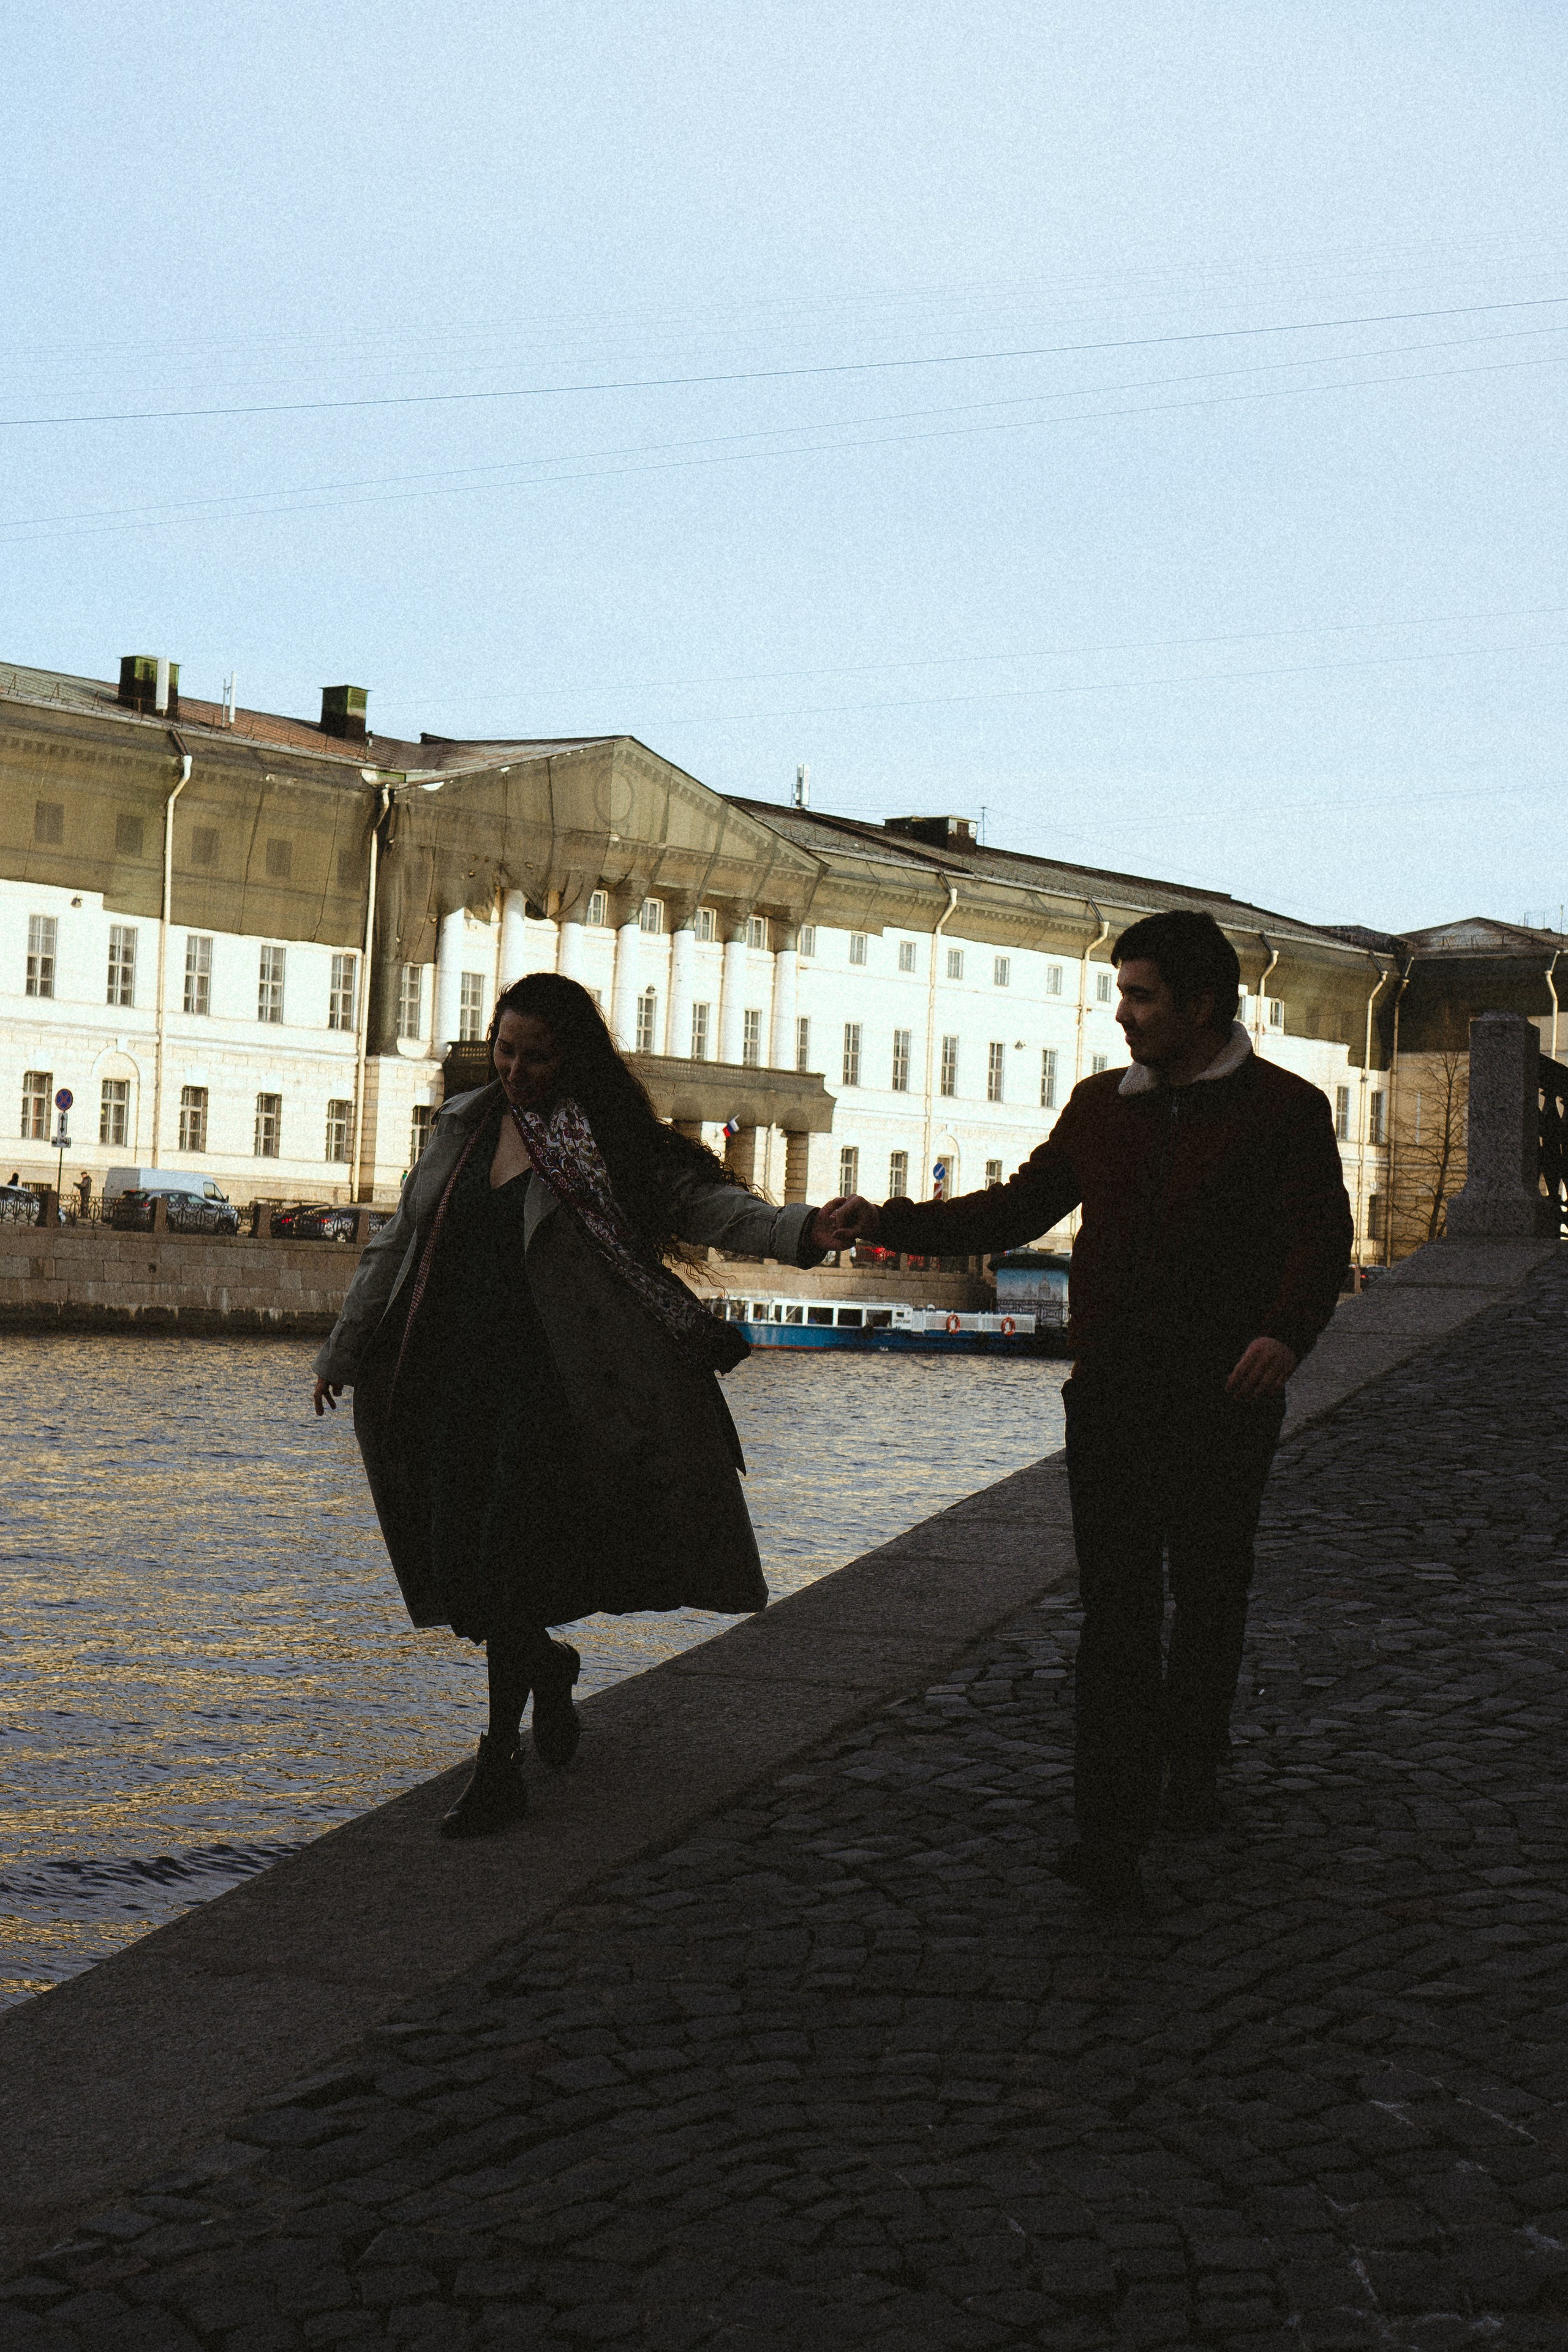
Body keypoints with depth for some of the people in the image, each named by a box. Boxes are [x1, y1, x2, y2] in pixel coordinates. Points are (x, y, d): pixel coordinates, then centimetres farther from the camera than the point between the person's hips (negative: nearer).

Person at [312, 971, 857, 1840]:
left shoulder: (607, 1141, -3)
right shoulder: (463, 1127, 12)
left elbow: (703, 1201, -11)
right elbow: (400, 1243, 19)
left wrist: (796, 1229, -29)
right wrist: (344, 1348, 23)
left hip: (551, 1380, -5)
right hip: (456, 1375, 5)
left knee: (508, 1560, -12)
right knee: (457, 1564, 4)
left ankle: (501, 1764, 0)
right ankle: (548, 1667, 35)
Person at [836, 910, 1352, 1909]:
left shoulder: (1286, 1110, -2)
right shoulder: (1100, 1105, 13)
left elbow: (1322, 1237, -13)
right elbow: (1021, 1208, 17)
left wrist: (1286, 1333, -32)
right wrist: (895, 1225, 7)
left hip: (1223, 1397, -2)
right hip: (1110, 1394, 3)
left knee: (1210, 1593, 14)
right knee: (1117, 1609, -5)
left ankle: (1191, 1765, 38)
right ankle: (1113, 1836, -8)